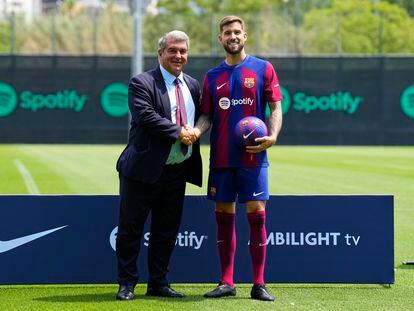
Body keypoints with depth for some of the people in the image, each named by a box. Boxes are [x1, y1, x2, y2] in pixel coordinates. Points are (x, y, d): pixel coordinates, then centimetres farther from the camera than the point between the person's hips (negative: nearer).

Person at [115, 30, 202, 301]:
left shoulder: (193, 86, 13)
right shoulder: (142, 83, -7)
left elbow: (199, 121, 22)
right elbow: (145, 115, -21)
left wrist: (194, 132, 1)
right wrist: (178, 132, -21)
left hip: (177, 172, 6)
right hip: (144, 170, -6)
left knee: (167, 230, 11)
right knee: (131, 228, 0)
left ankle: (158, 283, 21)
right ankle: (127, 284, 9)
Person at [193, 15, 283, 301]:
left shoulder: (263, 69, 4)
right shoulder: (213, 76, 11)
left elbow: (276, 108, 2)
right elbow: (207, 116, 11)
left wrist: (272, 136, -15)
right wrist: (196, 131, -10)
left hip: (253, 156, -3)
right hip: (221, 157, 3)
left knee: (257, 213, -6)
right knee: (224, 215, 4)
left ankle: (259, 285, -1)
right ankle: (227, 283, 10)